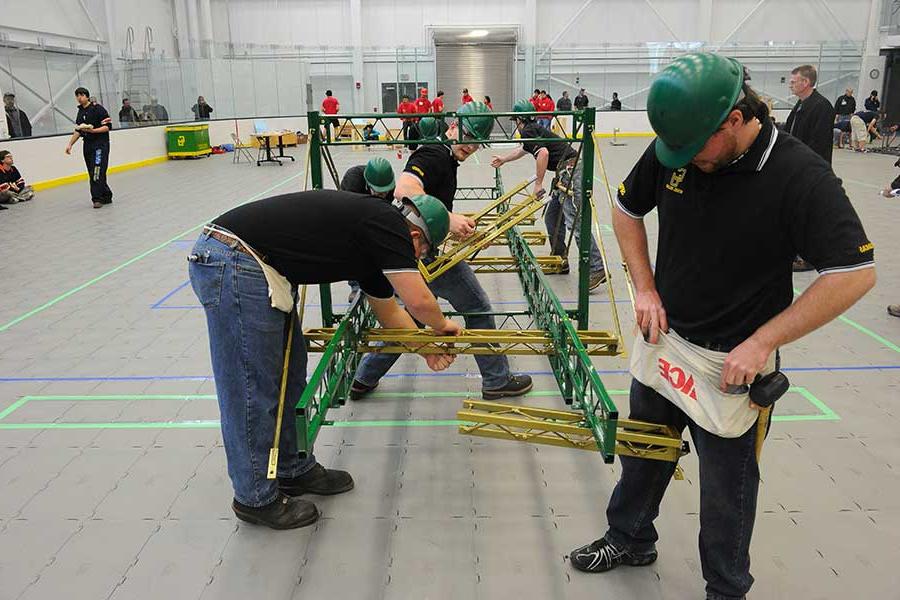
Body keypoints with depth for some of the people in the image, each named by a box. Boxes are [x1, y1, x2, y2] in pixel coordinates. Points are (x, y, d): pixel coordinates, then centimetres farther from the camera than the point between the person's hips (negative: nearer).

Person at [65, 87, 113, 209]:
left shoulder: (98, 108, -7)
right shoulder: (80, 112, 16)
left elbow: (108, 126, -11)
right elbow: (78, 131, 21)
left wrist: (92, 130, -22)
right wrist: (70, 144, 13)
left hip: (100, 144, -8)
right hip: (87, 145, 8)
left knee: (97, 171, -13)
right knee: (92, 173, 6)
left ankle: (97, 198, -10)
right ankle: (106, 196, 15)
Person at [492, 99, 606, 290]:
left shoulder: (527, 131, -2)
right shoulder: (535, 130, 28)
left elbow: (543, 153, -20)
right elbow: (522, 150, 49)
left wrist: (538, 184, -13)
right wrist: (503, 159, 65)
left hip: (569, 172, -10)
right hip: (566, 174, 10)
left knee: (576, 222, -16)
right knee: (552, 218, 18)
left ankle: (597, 269, -20)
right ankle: (560, 259, 27)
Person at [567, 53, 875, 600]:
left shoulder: (801, 176, -23)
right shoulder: (673, 150, -9)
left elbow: (856, 273, -23)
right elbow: (627, 210, 7)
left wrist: (761, 343, -24)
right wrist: (645, 289, -2)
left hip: (733, 362, -5)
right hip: (663, 341, 5)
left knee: (727, 485, 12)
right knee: (642, 452, 23)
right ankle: (631, 539, 49)